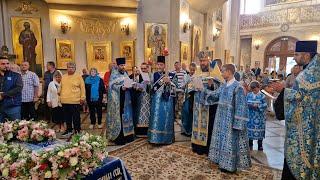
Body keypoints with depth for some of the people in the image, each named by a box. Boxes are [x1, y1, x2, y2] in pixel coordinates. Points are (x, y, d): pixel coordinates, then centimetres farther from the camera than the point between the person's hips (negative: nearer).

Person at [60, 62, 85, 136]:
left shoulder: (78, 77, -4)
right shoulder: (63, 77, 12)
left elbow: (82, 88, -5)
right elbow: (61, 88, 18)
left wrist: (82, 98, -9)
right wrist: (61, 97, 15)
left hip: (75, 101, -5)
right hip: (65, 101, 5)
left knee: (76, 117, 4)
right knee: (67, 117, 15)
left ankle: (77, 131, 16)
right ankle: (69, 130, 29)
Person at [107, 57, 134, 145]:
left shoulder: (125, 74, 14)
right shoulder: (114, 74, -4)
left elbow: (129, 83, 18)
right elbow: (112, 85, -12)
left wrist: (129, 86, -4)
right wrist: (121, 88, -25)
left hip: (126, 100, 7)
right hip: (117, 100, -6)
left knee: (126, 116, 9)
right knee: (118, 117, -5)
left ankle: (127, 136, 19)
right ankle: (119, 138, 2)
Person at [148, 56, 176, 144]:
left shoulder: (169, 75, 3)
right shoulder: (154, 75, 7)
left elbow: (174, 87, 1)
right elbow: (151, 87, 5)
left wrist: (169, 82, -18)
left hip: (167, 100, -1)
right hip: (157, 100, 1)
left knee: (166, 117, 2)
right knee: (156, 117, 0)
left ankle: (166, 137, 15)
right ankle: (155, 137, 9)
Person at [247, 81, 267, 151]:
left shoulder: (262, 96, -3)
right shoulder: (249, 95, 7)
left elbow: (265, 105, -7)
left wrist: (258, 106, -20)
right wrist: (248, 105, -13)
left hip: (259, 117, -3)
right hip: (250, 116, 3)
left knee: (259, 130, 4)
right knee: (250, 129, 8)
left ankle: (260, 145, 19)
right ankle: (250, 145, 22)